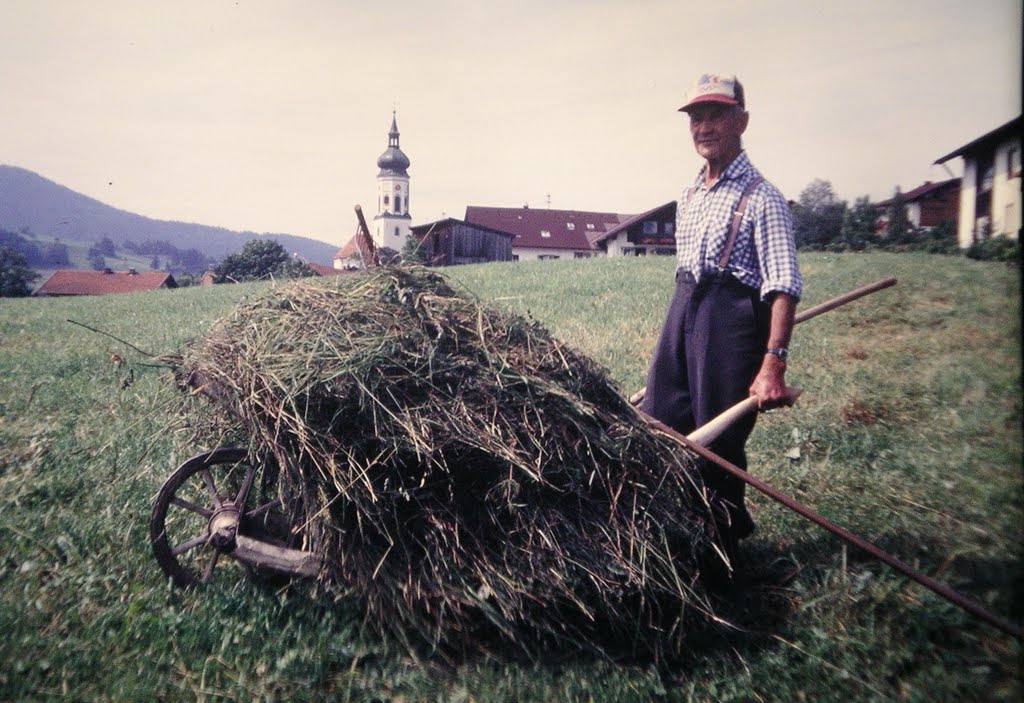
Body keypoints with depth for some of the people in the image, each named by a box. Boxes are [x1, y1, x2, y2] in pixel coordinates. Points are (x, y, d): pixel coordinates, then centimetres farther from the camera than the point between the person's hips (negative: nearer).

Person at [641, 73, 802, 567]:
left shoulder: (760, 197, -8)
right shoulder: (688, 196, 16)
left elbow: (784, 286, -16)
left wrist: (773, 363, -25)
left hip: (732, 320, -7)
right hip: (681, 312, 8)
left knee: (718, 443, 1)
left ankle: (722, 544, 23)